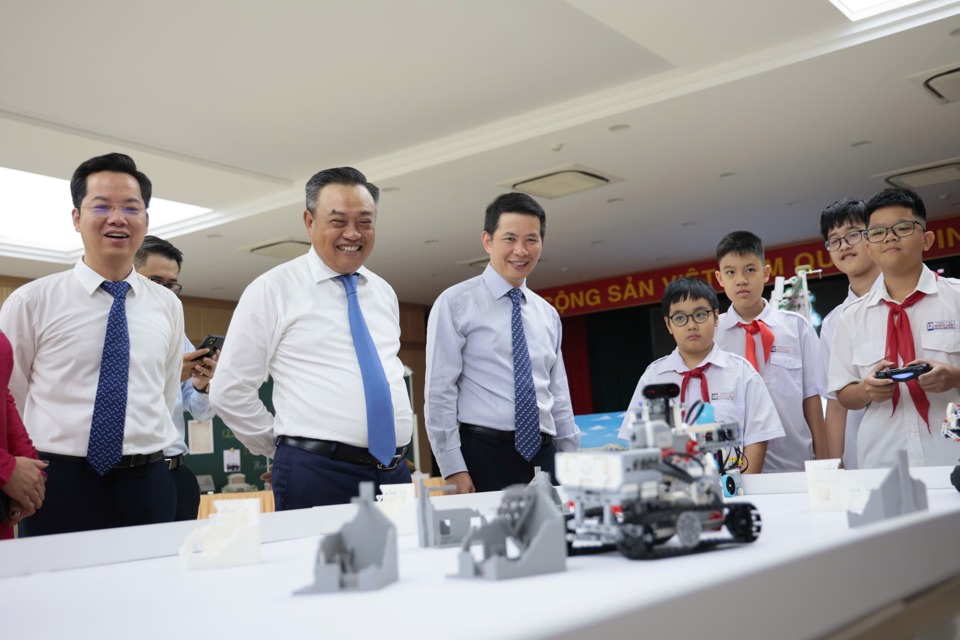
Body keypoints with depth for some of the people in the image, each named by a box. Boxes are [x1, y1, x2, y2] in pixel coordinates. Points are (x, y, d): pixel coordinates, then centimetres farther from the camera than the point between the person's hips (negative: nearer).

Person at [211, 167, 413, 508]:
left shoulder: (384, 293, 13)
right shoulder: (273, 289, -4)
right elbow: (229, 391, -4)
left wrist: (397, 458, 14)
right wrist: (290, 449, 1)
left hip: (395, 471, 5)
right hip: (316, 476, -5)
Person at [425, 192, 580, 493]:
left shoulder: (548, 315, 14)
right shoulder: (455, 304, -2)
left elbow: (559, 397, 16)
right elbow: (439, 392, -7)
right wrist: (453, 470, -13)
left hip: (543, 457, 5)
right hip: (483, 456, -5)